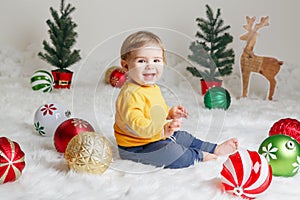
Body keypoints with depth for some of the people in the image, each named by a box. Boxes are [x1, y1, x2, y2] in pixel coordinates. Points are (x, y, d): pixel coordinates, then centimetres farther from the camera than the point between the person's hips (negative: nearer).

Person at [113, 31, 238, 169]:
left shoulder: (153, 88, 7)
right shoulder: (130, 95, -29)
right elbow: (137, 124, -40)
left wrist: (170, 113, 7)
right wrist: (163, 130, -49)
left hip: (157, 136, 11)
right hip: (136, 149, -10)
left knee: (182, 137, 14)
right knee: (171, 151, -23)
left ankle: (215, 149, 26)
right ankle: (198, 156, -1)